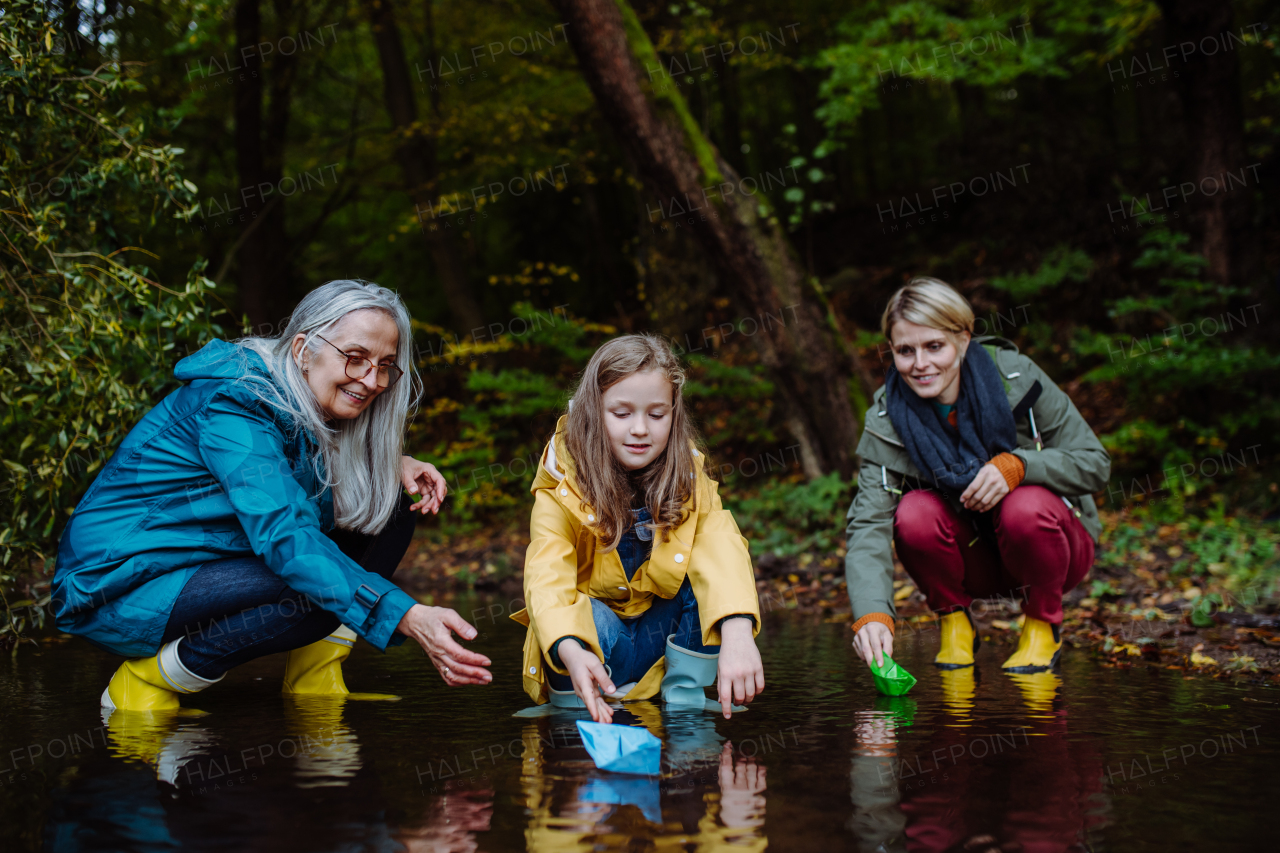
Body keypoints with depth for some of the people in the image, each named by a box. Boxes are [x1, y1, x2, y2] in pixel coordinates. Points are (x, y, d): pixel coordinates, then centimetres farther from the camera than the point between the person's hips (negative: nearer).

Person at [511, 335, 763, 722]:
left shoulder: (689, 480, -11)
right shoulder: (562, 490, -17)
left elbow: (723, 551, -30)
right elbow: (545, 578, -32)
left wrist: (737, 633, -51)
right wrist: (570, 651, -54)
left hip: (662, 633, 2)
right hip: (594, 646, -2)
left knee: (707, 572, -23)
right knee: (585, 615, -35)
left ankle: (684, 693, -9)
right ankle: (573, 704, -6)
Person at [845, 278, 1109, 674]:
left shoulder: (1016, 377, -19)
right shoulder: (887, 421, -16)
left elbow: (1094, 462, -13)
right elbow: (869, 523, -27)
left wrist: (1016, 466, -33)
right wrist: (872, 613, -45)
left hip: (1051, 544, -1)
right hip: (973, 559, 1)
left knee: (1027, 507, -34)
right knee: (914, 513, -28)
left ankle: (1043, 625, -5)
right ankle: (953, 622, 0)